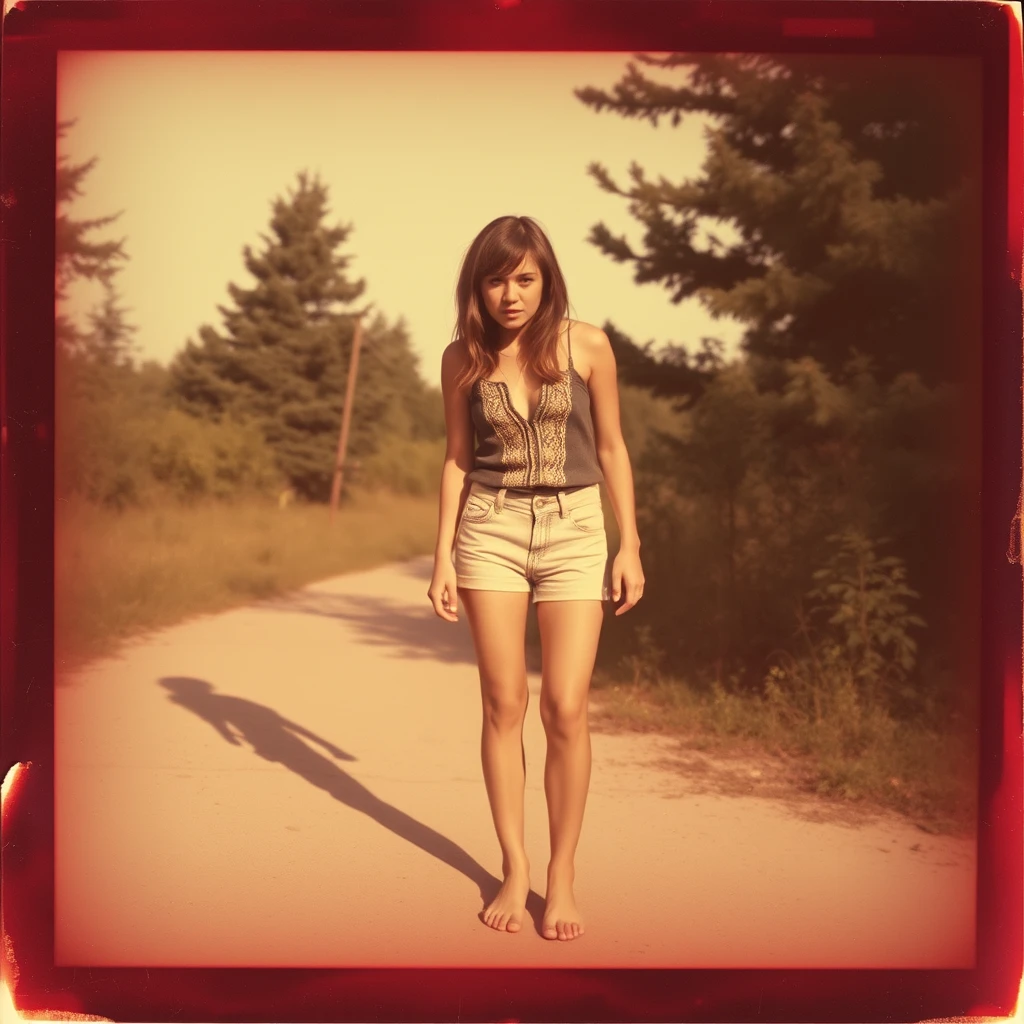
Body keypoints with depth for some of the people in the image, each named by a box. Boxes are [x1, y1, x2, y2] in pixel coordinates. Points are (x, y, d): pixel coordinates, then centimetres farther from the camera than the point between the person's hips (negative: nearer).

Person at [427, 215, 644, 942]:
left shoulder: (586, 345, -4)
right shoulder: (463, 358, 1)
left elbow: (611, 448, 3)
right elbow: (458, 457, 7)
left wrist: (630, 546, 0)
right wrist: (442, 556, 3)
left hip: (574, 530, -1)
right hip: (490, 528, 1)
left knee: (565, 708, -6)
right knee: (504, 704, 2)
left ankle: (563, 872, 10)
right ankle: (514, 868, 16)